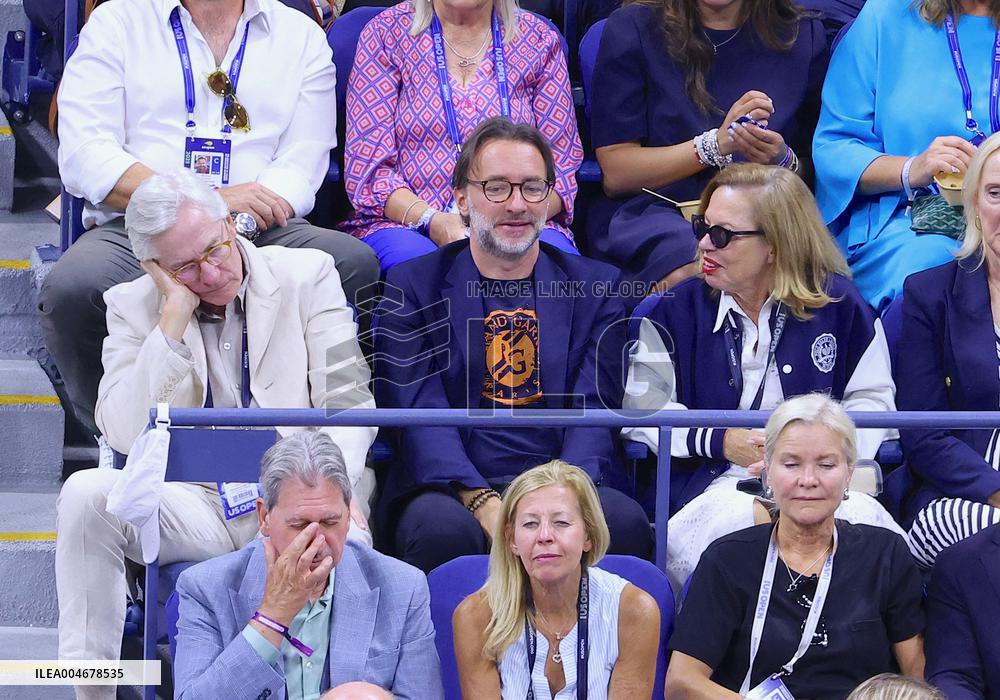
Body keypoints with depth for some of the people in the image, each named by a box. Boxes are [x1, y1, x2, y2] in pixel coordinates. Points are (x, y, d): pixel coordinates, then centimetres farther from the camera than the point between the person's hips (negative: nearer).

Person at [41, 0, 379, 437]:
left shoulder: (301, 35, 14)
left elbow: (303, 162, 2)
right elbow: (84, 156, -3)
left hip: (259, 236, 1)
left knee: (356, 264, -31)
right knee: (73, 286, -35)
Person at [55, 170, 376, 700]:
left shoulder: (308, 275, 6)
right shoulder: (133, 307, 8)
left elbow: (347, 402, 1)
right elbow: (124, 434, -6)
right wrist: (174, 317, -9)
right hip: (193, 504, 2)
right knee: (85, 493, -27)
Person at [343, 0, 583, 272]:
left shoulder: (539, 39, 10)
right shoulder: (386, 34, 4)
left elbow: (559, 166, 7)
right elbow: (367, 167, -2)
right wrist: (430, 220, -20)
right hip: (407, 223, -1)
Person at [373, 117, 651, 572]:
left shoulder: (594, 287, 16)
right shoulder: (412, 287, 11)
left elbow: (595, 409, 4)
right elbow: (420, 413, -1)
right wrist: (481, 501, -19)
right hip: (452, 489, -1)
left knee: (625, 520, -31)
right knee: (445, 529, -36)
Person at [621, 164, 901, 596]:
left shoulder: (839, 305, 12)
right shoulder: (676, 309, 14)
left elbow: (872, 399, 9)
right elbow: (640, 410, 7)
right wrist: (720, 442, -8)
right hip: (712, 485, -1)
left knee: (858, 520, -36)